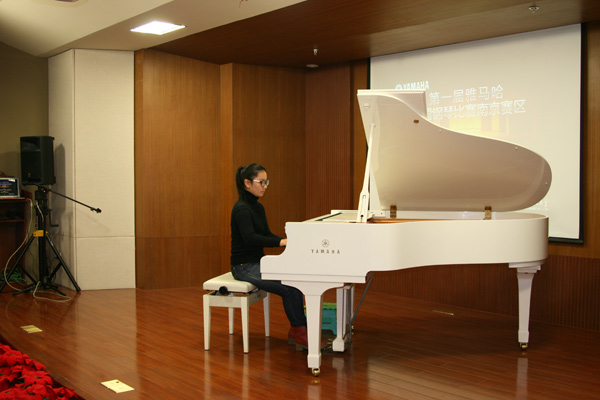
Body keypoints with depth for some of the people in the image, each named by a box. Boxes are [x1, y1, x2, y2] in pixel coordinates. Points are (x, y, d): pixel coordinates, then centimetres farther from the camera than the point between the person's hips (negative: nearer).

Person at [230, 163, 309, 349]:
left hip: (258, 262, 9)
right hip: (245, 266, -9)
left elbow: (267, 234, 14)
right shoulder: (242, 209, -17)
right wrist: (281, 242, -37)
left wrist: (290, 242, -2)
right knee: (289, 287, -21)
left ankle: (295, 331, -2)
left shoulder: (258, 207, 12)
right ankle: (300, 334, -8)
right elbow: (250, 238, -31)